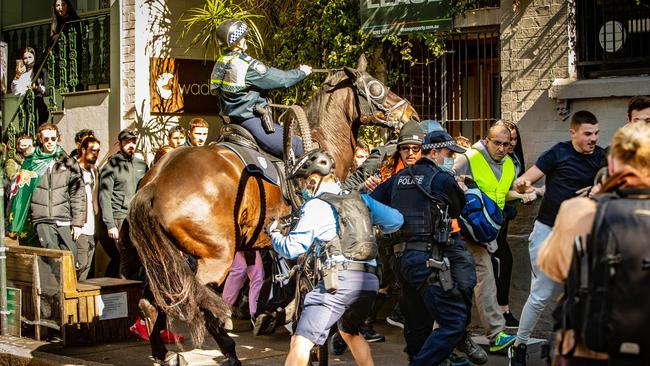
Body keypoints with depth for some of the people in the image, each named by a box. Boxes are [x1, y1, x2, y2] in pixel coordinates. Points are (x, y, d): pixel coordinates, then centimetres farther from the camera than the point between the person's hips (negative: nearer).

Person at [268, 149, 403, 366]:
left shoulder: (316, 205, 1)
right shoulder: (361, 199, 17)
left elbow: (292, 248, -1)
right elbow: (396, 220, 17)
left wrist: (273, 233, 19)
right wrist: (370, 229, 37)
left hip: (340, 280, -7)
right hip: (370, 281, 7)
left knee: (301, 342, -9)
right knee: (350, 332, 32)